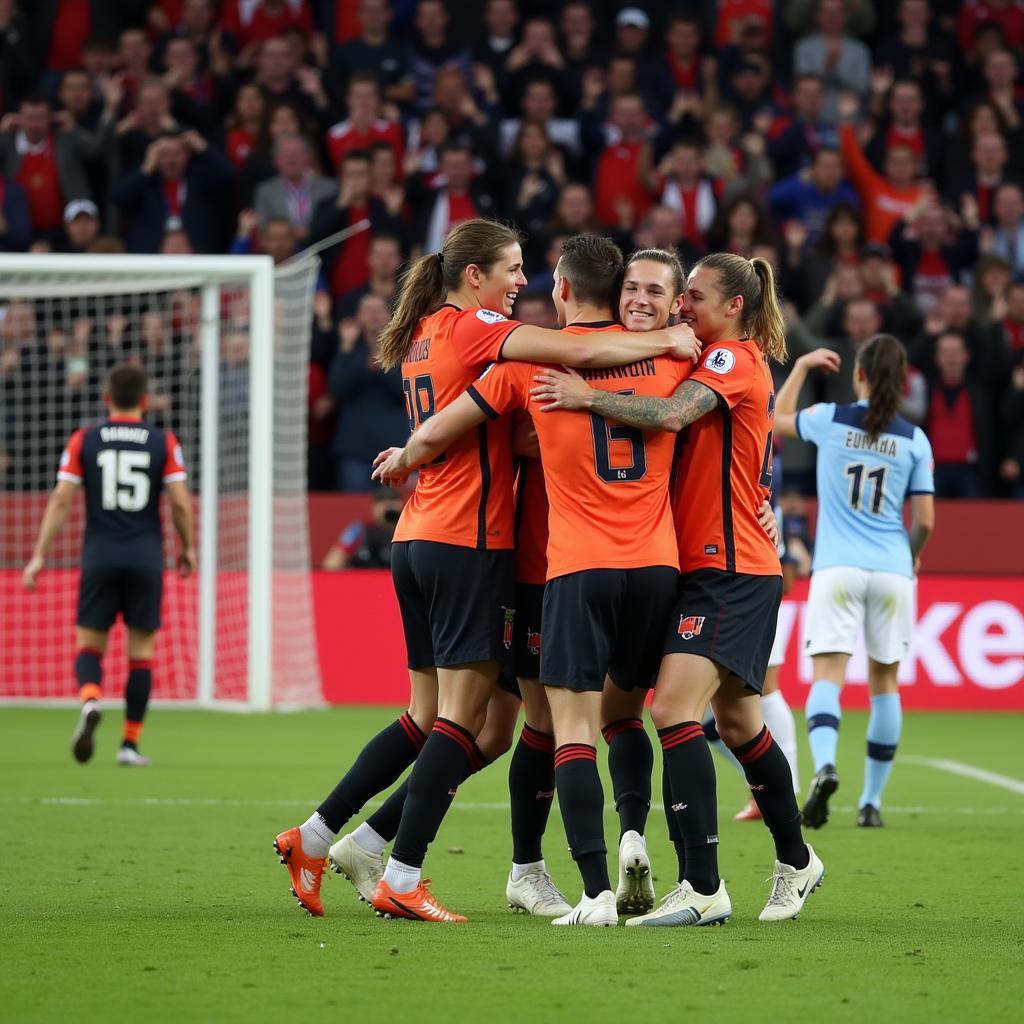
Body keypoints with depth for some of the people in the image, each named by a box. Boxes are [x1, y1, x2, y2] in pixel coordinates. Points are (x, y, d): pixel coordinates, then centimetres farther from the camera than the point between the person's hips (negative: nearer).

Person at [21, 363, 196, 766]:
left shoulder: (83, 441, 2)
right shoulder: (164, 443, 2)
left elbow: (61, 500, -2)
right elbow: (181, 503, -2)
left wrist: (39, 556, 1)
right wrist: (187, 548, 14)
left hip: (99, 556, 0)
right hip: (146, 558, 0)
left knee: (89, 642, 8)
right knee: (141, 649, 8)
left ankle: (90, 700, -23)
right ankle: (130, 743, 6)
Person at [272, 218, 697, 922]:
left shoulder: (424, 335, 16)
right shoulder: (474, 330, -10)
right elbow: (577, 352, -20)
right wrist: (667, 341, -10)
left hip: (417, 540, 9)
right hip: (472, 542, -9)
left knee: (429, 717, 15)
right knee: (461, 718, -5)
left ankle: (316, 836, 15)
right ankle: (401, 881, -7)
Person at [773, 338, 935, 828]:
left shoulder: (830, 419, -1)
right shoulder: (914, 439, 1)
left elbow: (777, 420, 21)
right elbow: (925, 520, 3)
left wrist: (801, 366, 32)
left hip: (837, 568, -1)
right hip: (892, 569, 2)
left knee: (827, 674, -9)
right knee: (884, 682, 12)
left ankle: (824, 764, -37)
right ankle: (871, 800, 14)